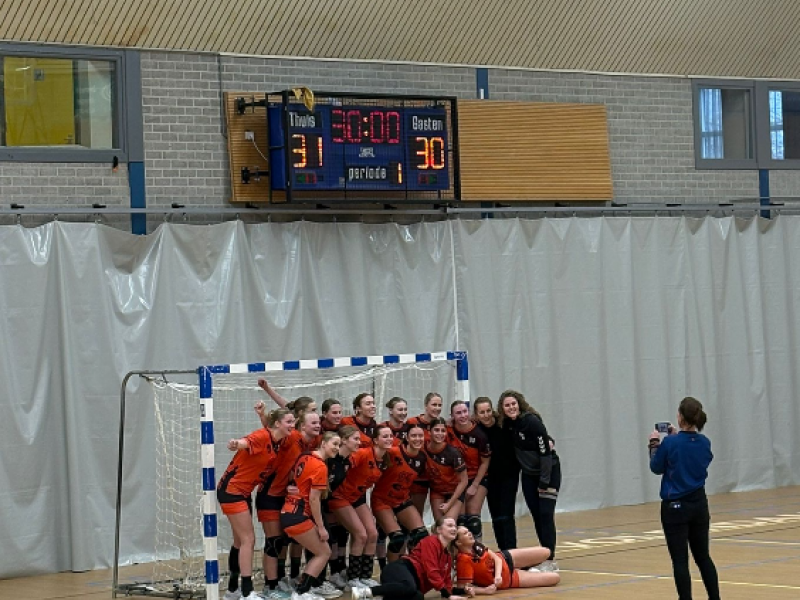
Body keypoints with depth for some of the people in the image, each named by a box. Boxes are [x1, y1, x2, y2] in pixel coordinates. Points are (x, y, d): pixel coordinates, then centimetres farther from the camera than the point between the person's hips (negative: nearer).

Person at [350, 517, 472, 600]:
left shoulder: (448, 556, 26)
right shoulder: (431, 541, -1)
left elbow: (446, 583, 26)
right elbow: (431, 571, -11)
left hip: (413, 583, 8)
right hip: (400, 569, -8)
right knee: (409, 587, -45)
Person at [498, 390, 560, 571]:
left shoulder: (532, 421, -23)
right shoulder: (507, 424, -4)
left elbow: (545, 452, -23)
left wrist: (544, 481, -22)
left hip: (549, 471, -6)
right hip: (528, 474, 6)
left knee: (546, 514, -12)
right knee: (536, 515, 7)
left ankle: (550, 560, -11)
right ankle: (546, 555, 16)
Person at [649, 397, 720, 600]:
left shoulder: (670, 443, -16)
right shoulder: (704, 442, 1)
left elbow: (657, 468, -1)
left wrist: (654, 444, 11)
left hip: (675, 507, -5)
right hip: (699, 505, 5)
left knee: (680, 560, -1)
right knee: (703, 557, 14)